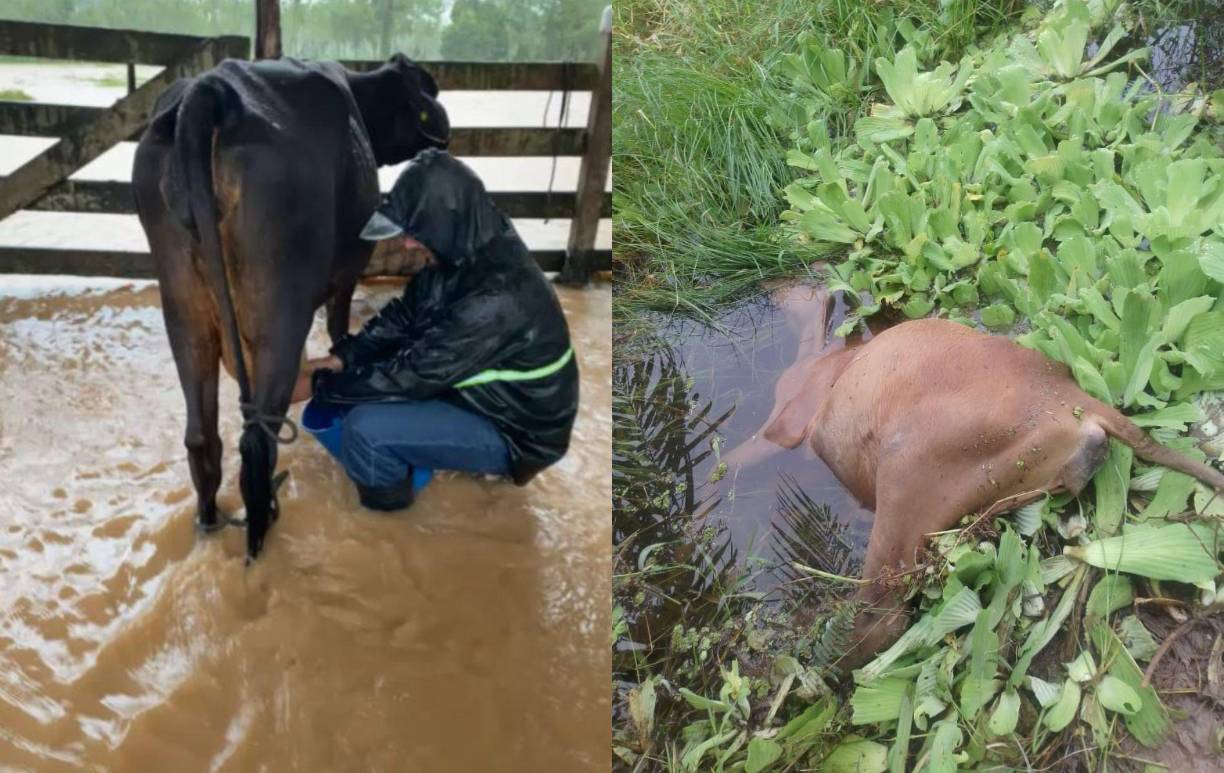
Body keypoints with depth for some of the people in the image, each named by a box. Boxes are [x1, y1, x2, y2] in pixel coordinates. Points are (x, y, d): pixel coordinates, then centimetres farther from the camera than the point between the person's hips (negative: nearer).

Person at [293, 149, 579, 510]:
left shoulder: (496, 299, -36)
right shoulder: (467, 252, -7)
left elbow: (416, 373, -29)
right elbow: (404, 312, 7)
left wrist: (319, 386, -17)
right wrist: (342, 357, -6)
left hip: (515, 431, -9)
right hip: (487, 392, 9)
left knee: (363, 428, -19)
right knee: (368, 365, 10)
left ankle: (386, 503, 11)